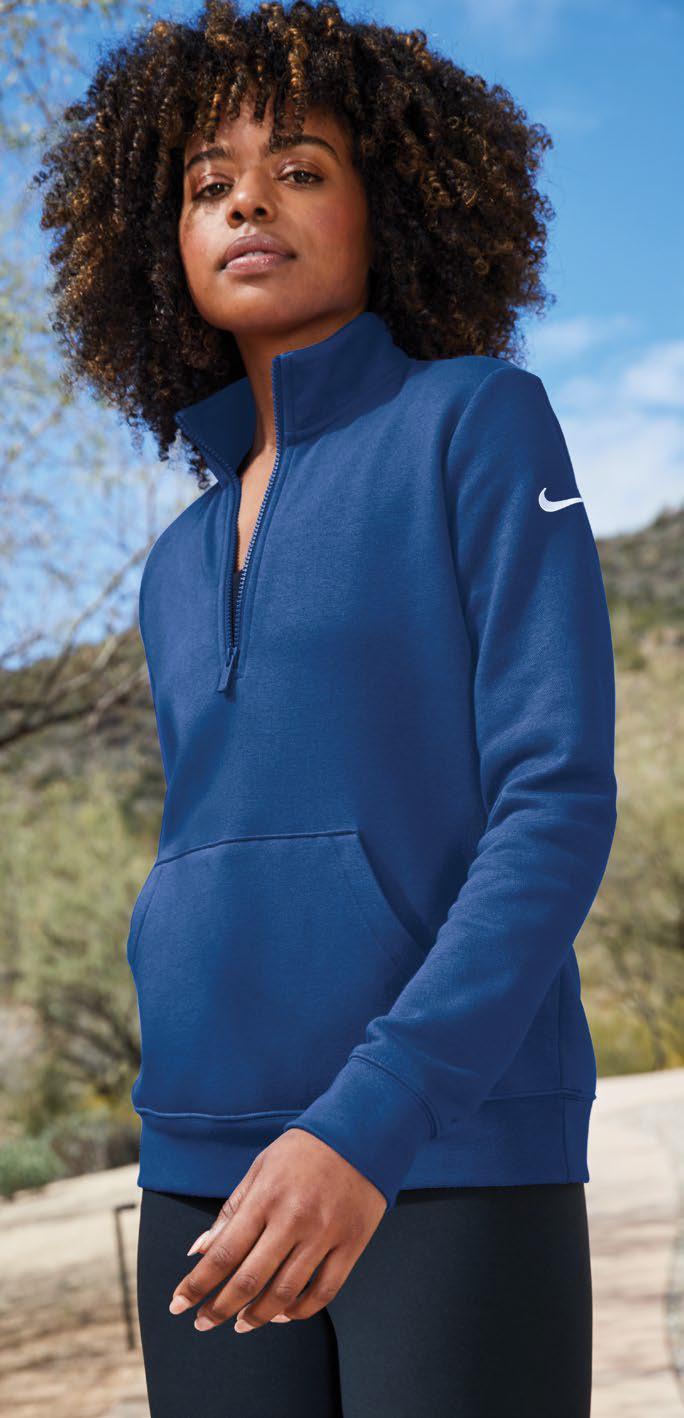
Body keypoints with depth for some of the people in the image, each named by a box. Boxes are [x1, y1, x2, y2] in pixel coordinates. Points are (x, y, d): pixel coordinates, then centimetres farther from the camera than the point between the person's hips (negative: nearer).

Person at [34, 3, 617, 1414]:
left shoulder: (481, 420, -2)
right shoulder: (187, 566, 17)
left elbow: (562, 798, -12)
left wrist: (369, 1128, -23)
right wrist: (190, 1171, 18)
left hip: (454, 1152, -6)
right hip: (218, 1173, 6)